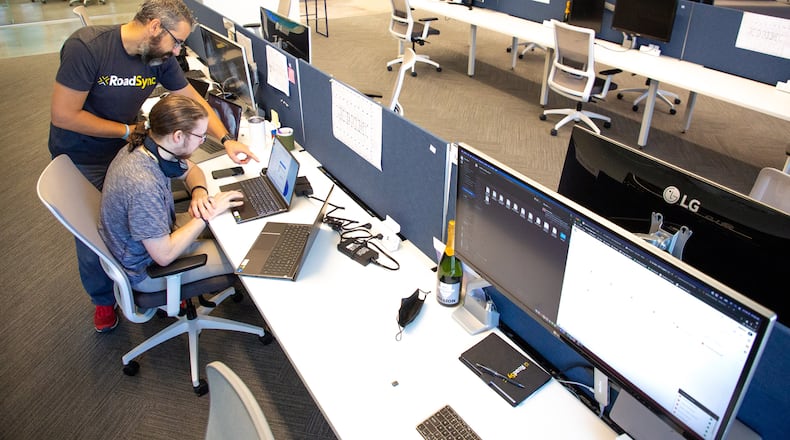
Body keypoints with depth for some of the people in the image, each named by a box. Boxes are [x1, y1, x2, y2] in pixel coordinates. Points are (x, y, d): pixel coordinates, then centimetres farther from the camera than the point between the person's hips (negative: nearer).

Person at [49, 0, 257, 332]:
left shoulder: (161, 58, -14)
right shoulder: (86, 46, -30)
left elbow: (193, 101, -2)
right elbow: (63, 115, -28)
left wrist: (226, 140, -12)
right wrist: (130, 131, -23)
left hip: (129, 151, 4)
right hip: (82, 160, -4)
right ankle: (103, 299, 38)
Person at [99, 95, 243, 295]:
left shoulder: (146, 146, -13)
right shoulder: (143, 185, -38)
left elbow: (190, 169, 8)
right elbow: (164, 255, -31)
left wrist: (200, 192, -15)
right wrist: (207, 215, -25)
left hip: (158, 233, 9)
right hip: (145, 269, -8)